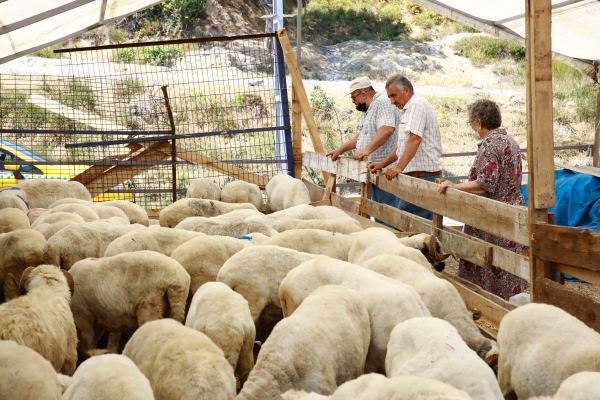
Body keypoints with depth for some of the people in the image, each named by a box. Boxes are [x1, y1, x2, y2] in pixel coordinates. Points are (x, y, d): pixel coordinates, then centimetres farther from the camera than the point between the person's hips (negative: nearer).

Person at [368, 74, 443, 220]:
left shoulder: (417, 104, -10)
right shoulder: (411, 108, 24)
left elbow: (415, 139, -23)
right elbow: (404, 144, 30)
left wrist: (399, 167, -31)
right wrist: (383, 164, 23)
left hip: (422, 175, -10)